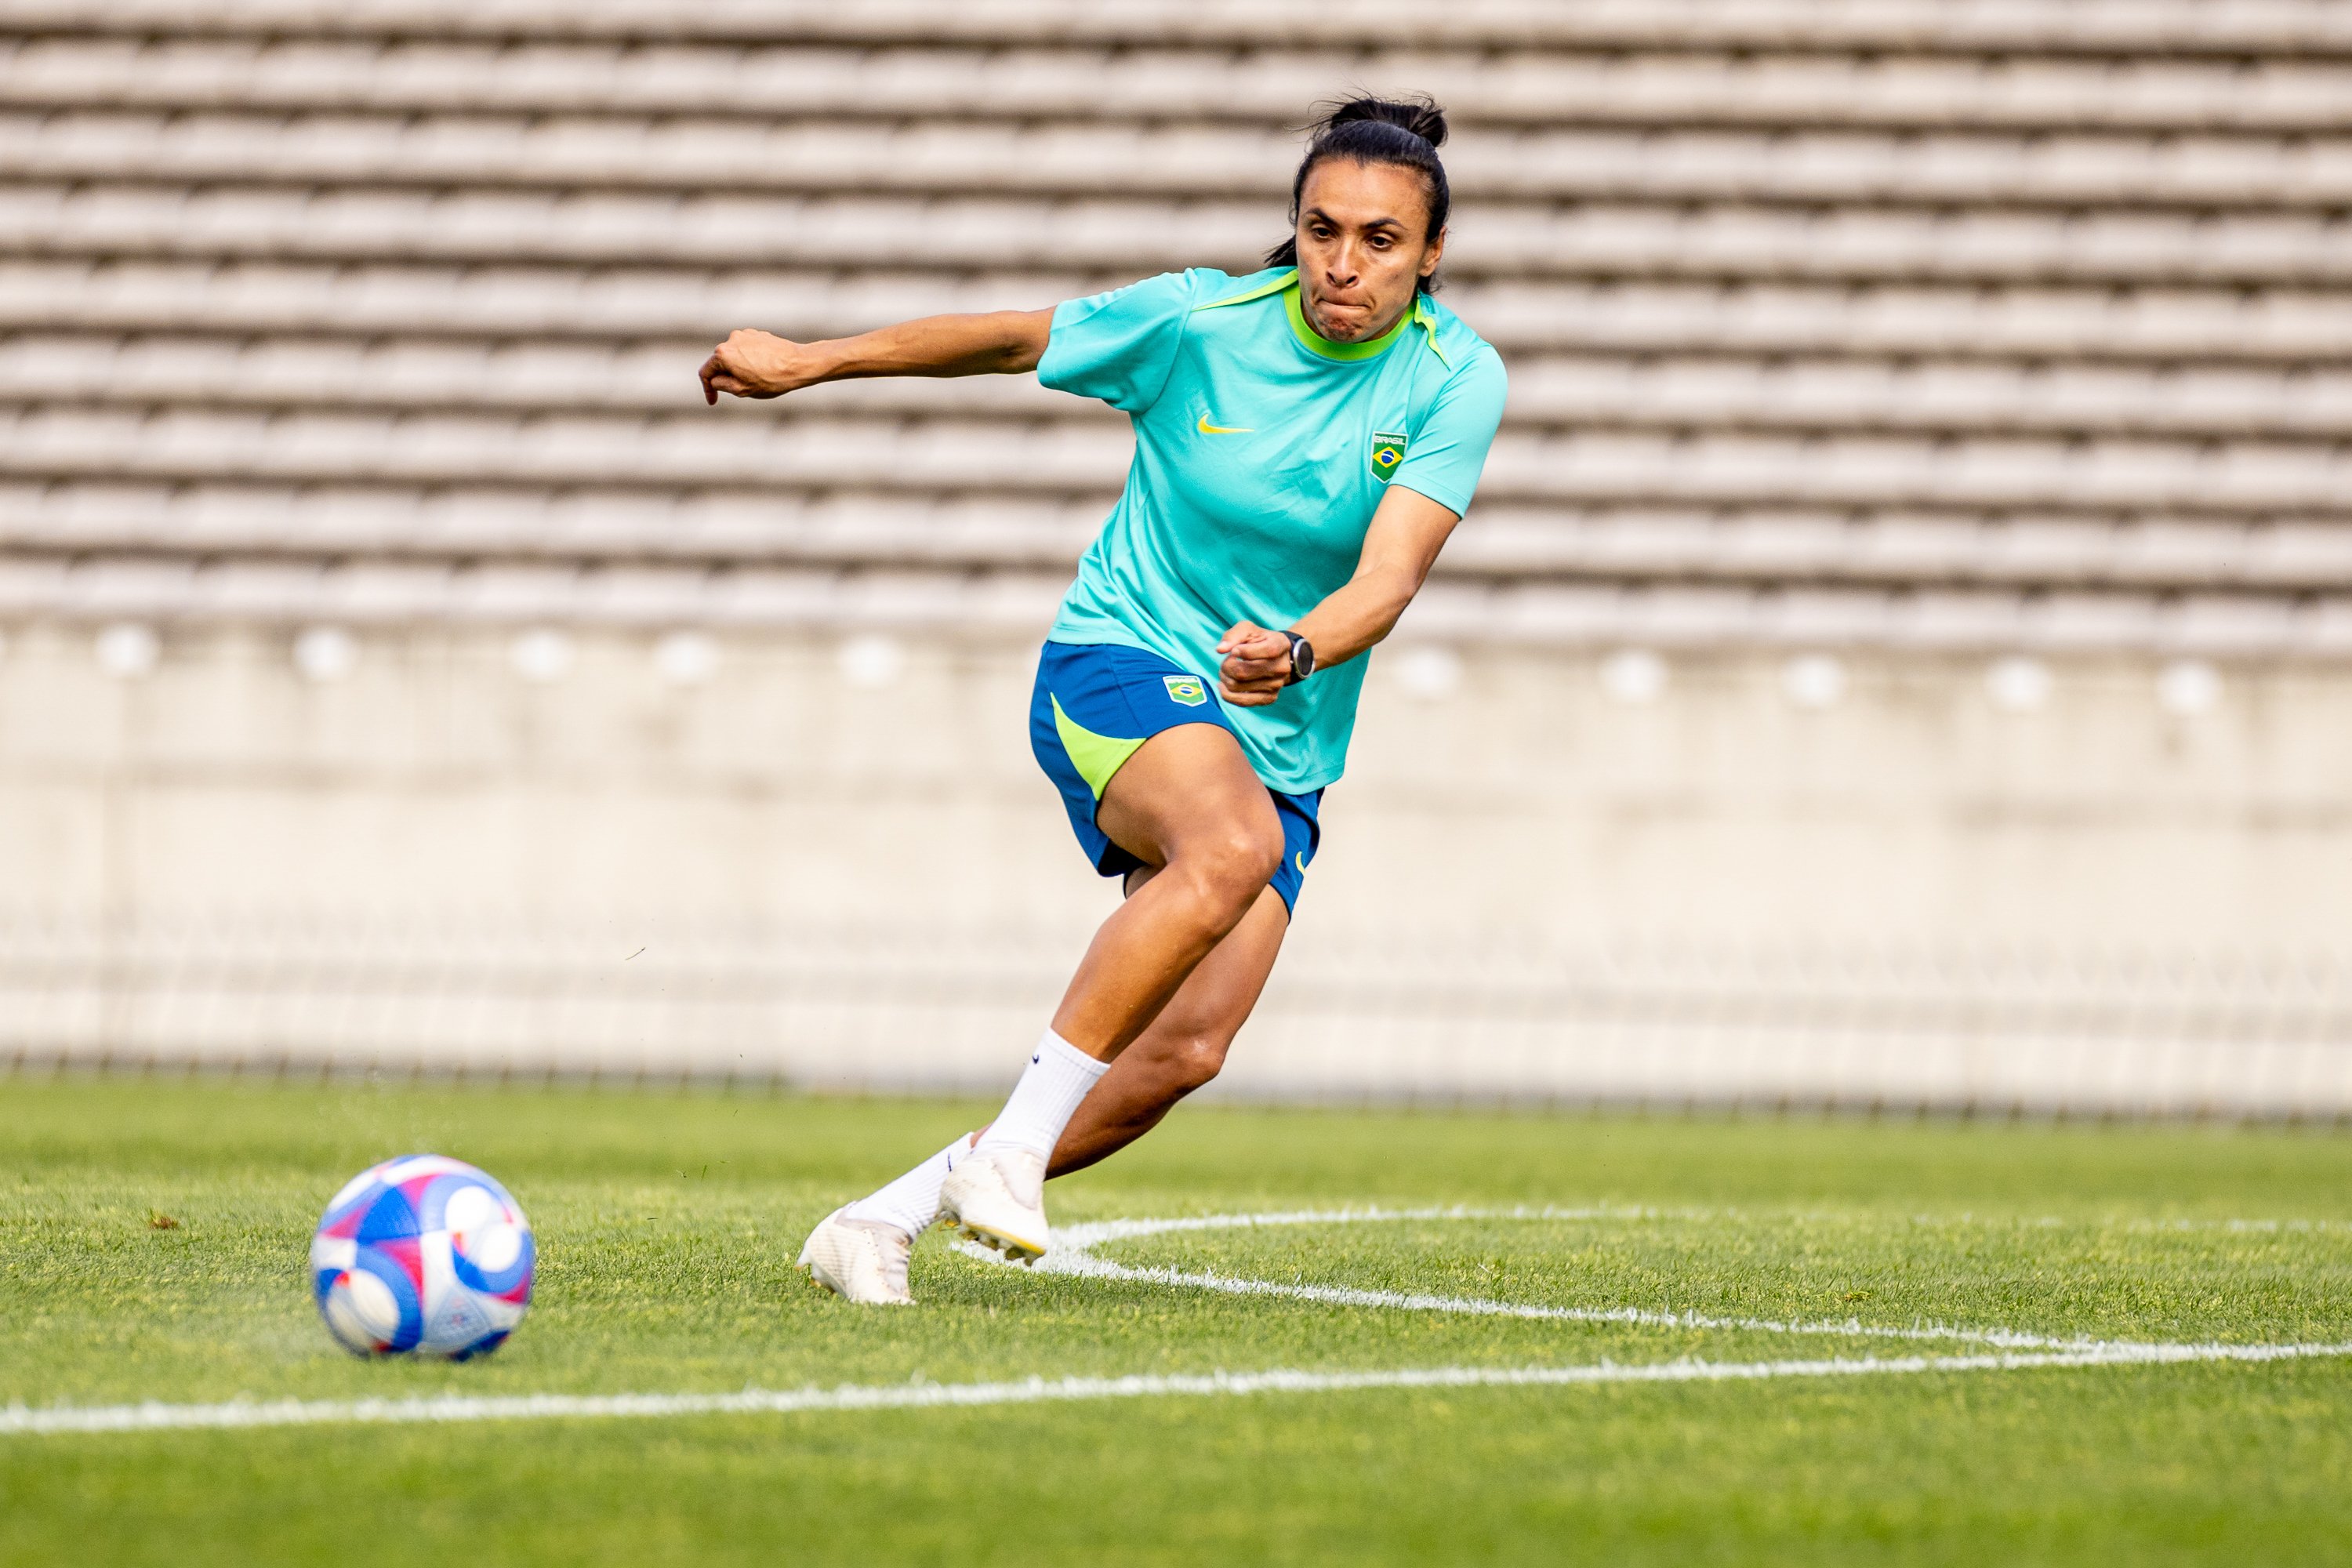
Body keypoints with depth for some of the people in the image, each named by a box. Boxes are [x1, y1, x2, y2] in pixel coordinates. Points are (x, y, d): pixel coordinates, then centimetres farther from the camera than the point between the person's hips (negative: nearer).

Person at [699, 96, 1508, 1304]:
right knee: (1234, 844, -37)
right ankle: (1012, 1142, -32)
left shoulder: (1457, 379, -8)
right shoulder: (1197, 321, -9)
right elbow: (998, 340, 6)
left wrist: (1296, 652, -41)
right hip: (1120, 662, -3)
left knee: (1188, 1046, -17)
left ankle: (889, 1213, -5)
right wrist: (803, 364, 12)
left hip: (1281, 741, 3)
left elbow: (1388, 577, -20)